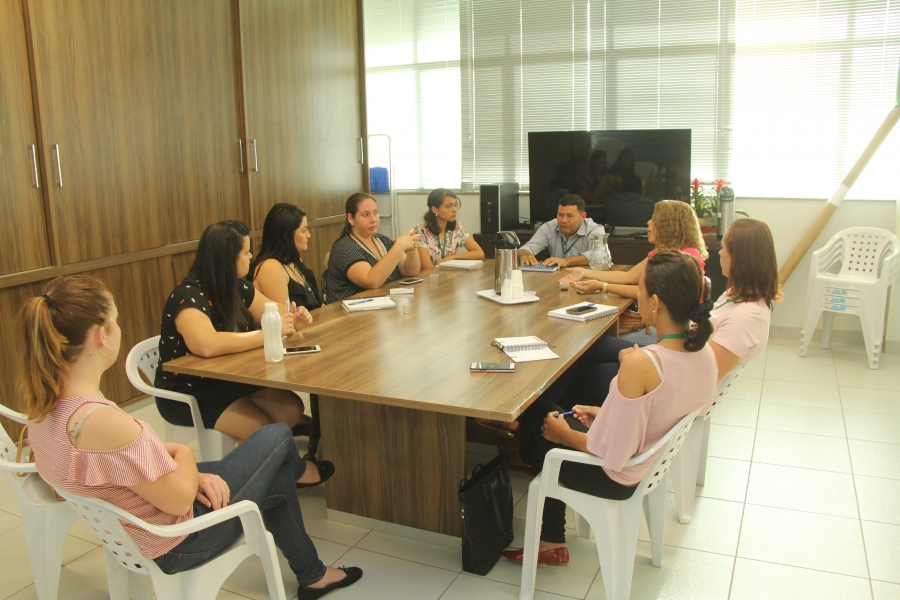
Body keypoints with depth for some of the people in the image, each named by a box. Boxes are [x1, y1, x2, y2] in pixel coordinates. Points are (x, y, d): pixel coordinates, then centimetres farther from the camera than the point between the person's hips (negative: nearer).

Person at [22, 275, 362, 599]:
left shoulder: (46, 405, -9)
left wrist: (180, 464, -7)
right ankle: (298, 472, 40)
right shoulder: (103, 422, -37)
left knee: (276, 482, 23)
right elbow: (179, 499, -25)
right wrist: (184, 453, -6)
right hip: (174, 545, -8)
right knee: (277, 438, 5)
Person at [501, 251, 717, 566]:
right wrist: (608, 415, 9)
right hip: (658, 462, 8)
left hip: (619, 478, -7)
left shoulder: (641, 363, -35)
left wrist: (565, 434, -12)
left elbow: (613, 454, -30)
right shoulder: (705, 352, -10)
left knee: (535, 414, 11)